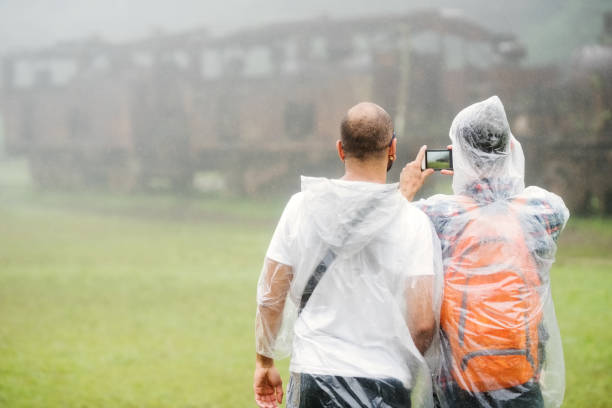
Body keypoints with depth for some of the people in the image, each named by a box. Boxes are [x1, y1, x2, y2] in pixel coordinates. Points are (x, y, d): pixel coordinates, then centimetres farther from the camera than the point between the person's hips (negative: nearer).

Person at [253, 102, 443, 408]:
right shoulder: (412, 221, -7)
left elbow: (270, 298, 3)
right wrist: (408, 369, 9)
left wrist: (265, 361, 17)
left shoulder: (302, 207, 0)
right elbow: (423, 322, -10)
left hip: (312, 377, 2)